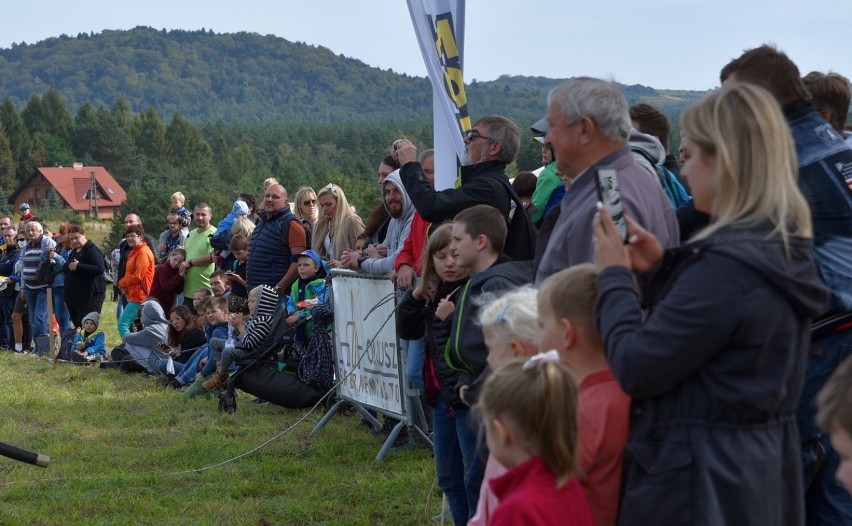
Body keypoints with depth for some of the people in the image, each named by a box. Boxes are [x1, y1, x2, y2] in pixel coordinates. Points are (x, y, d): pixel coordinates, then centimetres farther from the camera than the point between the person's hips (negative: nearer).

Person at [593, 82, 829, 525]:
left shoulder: (727, 264, -25)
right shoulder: (785, 250, 5)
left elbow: (635, 368, -21)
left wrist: (613, 276, -8)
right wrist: (663, 269, 7)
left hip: (702, 485, -9)